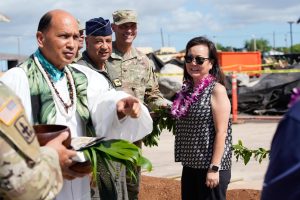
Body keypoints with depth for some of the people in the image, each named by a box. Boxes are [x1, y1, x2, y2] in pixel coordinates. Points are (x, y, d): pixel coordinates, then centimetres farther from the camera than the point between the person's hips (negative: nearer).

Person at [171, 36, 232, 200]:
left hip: (210, 166, -7)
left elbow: (221, 132, -16)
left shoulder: (216, 90, -11)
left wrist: (214, 168, -18)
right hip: (190, 165, 7)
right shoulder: (187, 90, 9)